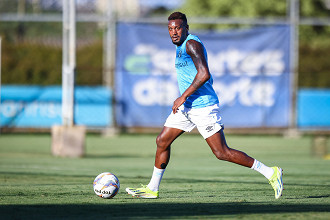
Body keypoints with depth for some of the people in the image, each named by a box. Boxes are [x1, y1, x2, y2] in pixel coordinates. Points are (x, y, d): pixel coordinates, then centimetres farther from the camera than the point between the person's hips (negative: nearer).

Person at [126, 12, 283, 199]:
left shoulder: (191, 44, -14)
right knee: (162, 141, 7)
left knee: (222, 153, -10)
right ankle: (153, 189, 17)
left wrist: (183, 97, -22)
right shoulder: (182, 46, 16)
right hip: (187, 107, 10)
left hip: (203, 107, -10)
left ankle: (270, 173, -4)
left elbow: (204, 74, -25)